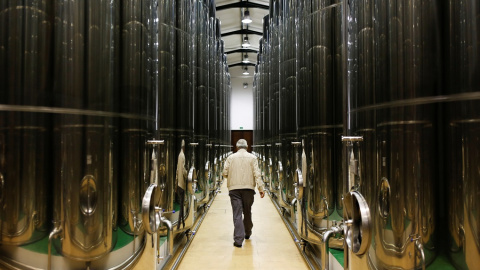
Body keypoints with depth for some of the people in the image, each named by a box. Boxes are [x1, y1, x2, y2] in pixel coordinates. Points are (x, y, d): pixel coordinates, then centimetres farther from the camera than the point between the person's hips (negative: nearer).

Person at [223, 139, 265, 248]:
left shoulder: (231, 158, 5)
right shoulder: (252, 157, 3)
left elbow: (225, 173, 3)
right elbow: (257, 174, -4)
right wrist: (261, 188, -4)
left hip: (234, 188, 0)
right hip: (248, 188, 1)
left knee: (237, 214, -2)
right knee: (247, 212, 17)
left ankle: (238, 239, -7)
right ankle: (247, 233, 34)